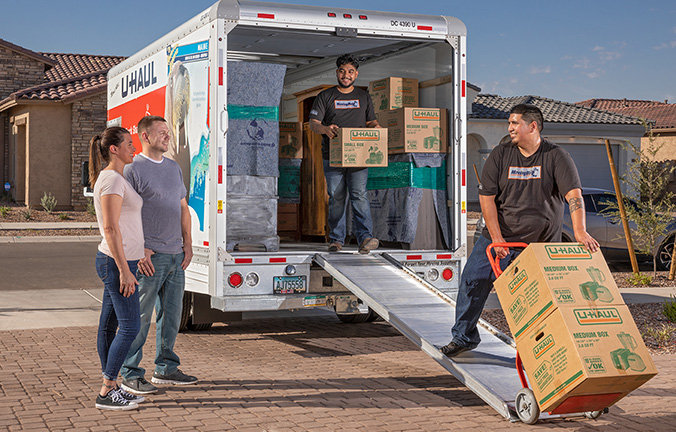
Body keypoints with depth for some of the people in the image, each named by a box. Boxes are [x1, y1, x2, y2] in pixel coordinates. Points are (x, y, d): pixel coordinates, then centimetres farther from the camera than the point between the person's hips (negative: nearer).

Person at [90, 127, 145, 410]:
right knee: (130, 327, -7)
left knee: (109, 325, 11)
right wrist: (124, 270, -22)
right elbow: (111, 228, -22)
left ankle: (110, 387, 18)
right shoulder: (112, 180, -16)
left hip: (116, 261, 10)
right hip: (118, 262, -10)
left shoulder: (111, 178, 15)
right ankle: (107, 393, -1)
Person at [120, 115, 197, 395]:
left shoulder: (174, 168, 16)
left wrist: (187, 243, 12)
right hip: (149, 257, -8)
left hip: (176, 256, 8)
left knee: (172, 314, 12)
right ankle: (130, 375, 5)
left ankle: (165, 369, 24)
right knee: (140, 317, -3)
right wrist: (138, 250, -17)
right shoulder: (133, 169, -7)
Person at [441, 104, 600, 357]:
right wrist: (496, 238, -12)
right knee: (473, 280, -1)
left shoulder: (557, 157, -6)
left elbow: (574, 194, -17)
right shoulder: (500, 155, 0)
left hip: (540, 242, -2)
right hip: (500, 237, 2)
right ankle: (464, 337, 18)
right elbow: (486, 197, -3)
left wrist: (580, 231, -34)